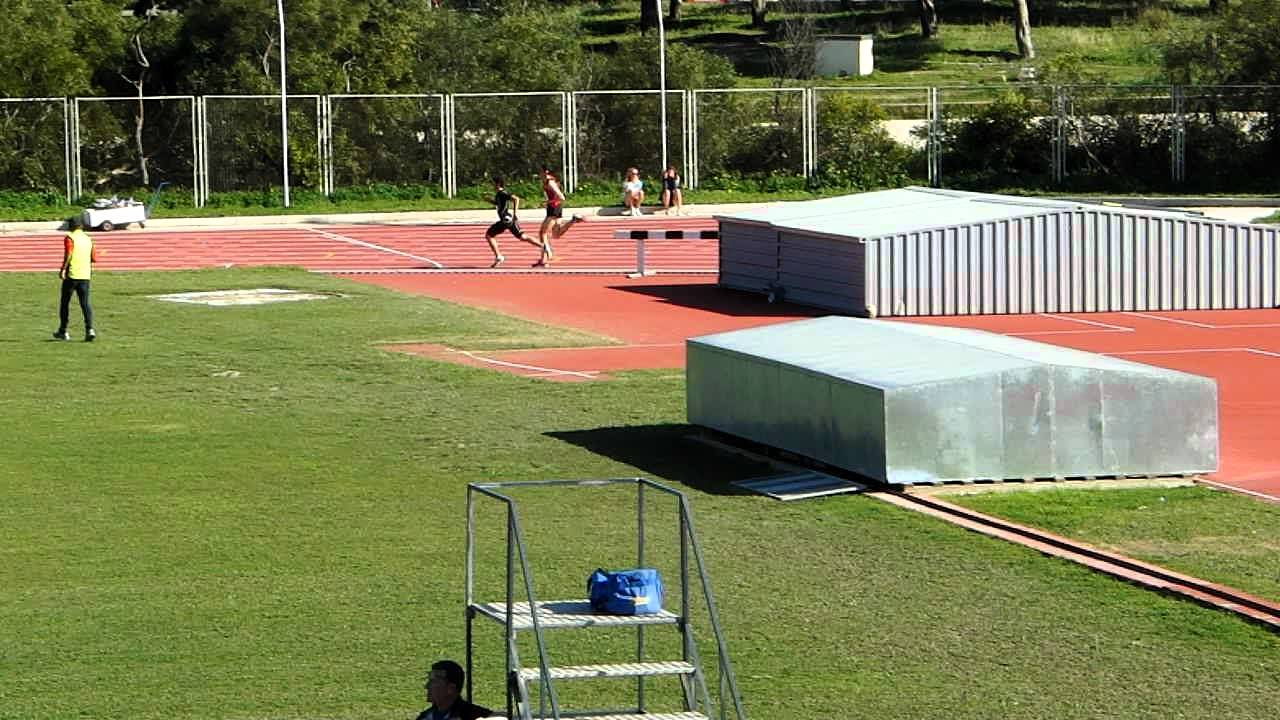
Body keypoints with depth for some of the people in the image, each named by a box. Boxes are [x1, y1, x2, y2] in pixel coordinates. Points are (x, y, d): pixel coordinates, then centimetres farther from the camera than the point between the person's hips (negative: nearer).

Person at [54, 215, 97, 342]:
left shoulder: (70, 238, -5)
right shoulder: (88, 239, 13)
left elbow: (68, 254, -20)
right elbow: (94, 258, 13)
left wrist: (62, 269, -16)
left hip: (72, 275, -4)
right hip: (85, 275, 4)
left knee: (65, 302, 10)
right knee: (85, 303, 0)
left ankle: (62, 331, 16)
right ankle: (89, 329, -17)